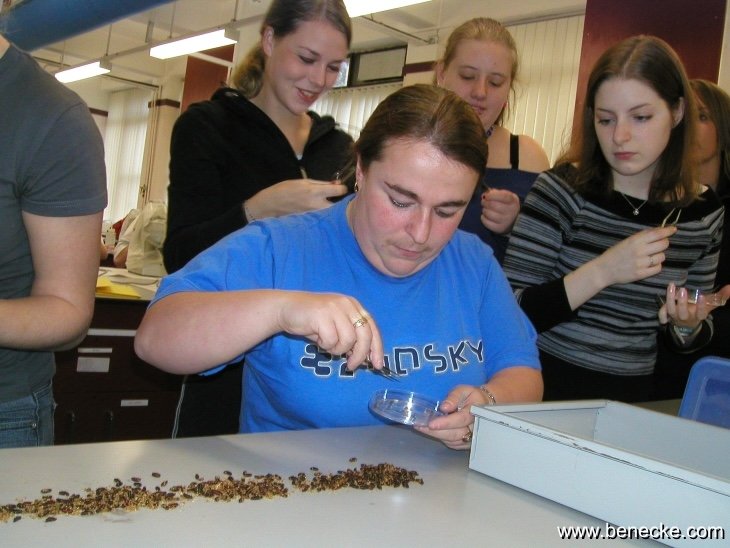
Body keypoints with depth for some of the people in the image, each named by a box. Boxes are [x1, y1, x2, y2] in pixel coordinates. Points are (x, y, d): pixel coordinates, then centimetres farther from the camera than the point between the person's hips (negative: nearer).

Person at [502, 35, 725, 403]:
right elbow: (510, 315, -13)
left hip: (632, 396, 2)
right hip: (549, 388, -2)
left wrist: (688, 325, -5)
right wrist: (600, 273, -23)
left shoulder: (703, 211, 2)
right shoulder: (562, 190, -9)